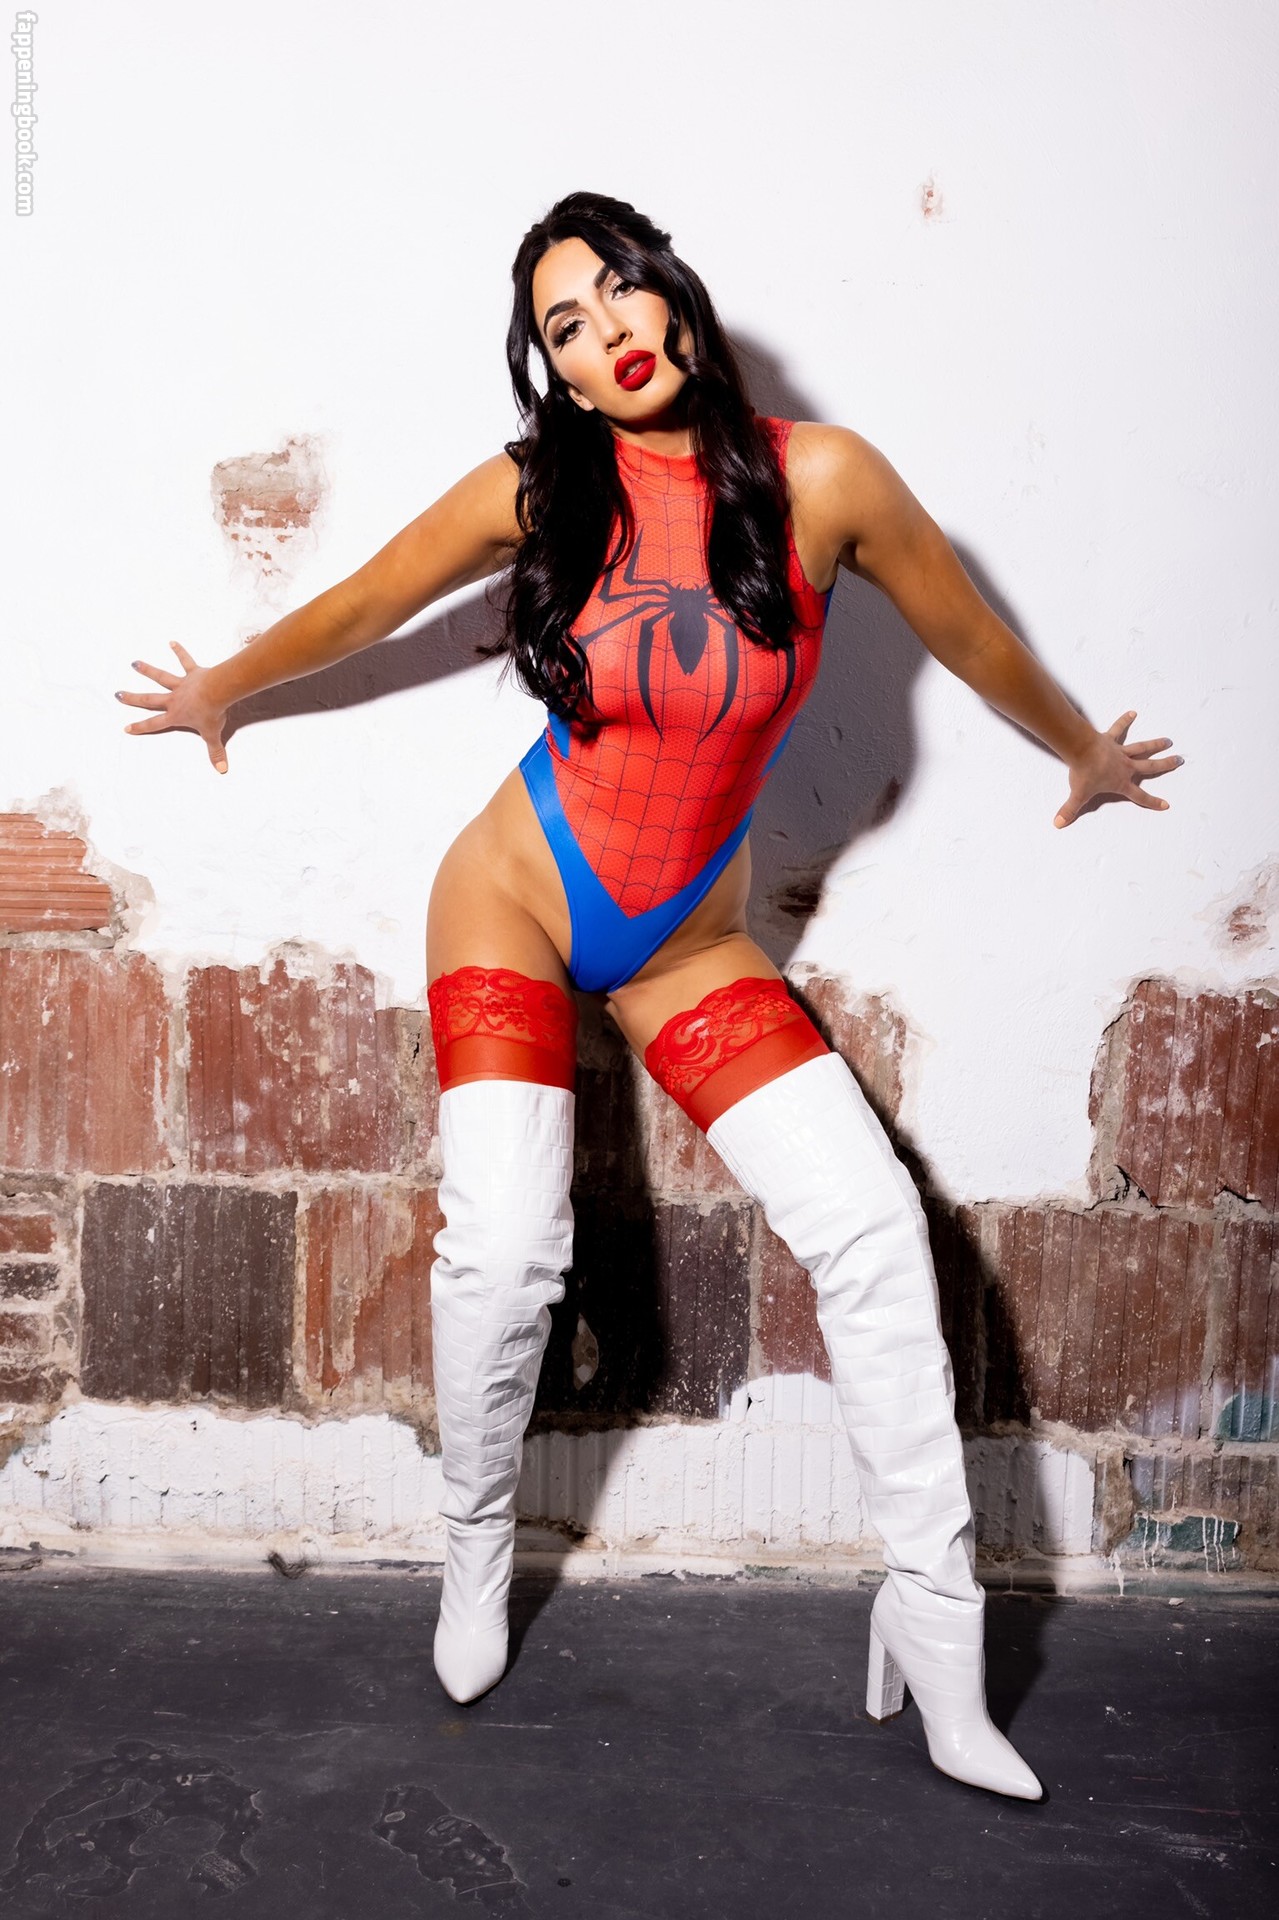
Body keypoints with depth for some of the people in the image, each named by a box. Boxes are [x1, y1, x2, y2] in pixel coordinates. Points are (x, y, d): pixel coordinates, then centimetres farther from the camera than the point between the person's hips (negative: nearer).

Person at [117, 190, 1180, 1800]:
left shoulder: (821, 480, -8)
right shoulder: (535, 491, -7)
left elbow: (973, 640, 7)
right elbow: (357, 608, 9)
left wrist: (1088, 754, 22)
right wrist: (222, 688, 24)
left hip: (692, 947, 1)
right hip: (516, 907, -1)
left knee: (869, 1222, -11)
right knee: (504, 1245, -15)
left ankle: (935, 1628, 3)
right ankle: (476, 1558, 16)